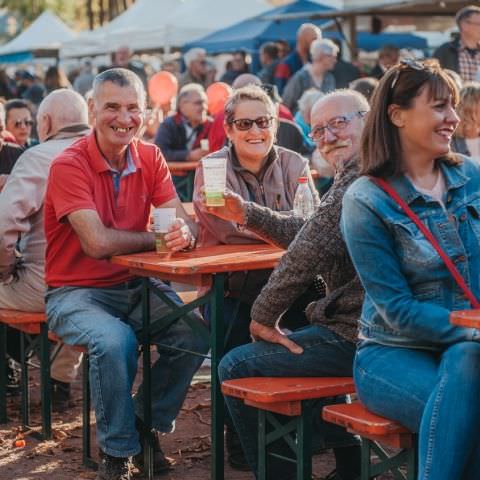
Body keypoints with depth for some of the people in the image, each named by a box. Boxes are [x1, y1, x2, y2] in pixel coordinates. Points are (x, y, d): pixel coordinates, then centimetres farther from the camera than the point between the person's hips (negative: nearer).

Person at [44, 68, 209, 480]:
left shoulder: (150, 158, 3)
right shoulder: (69, 165, -15)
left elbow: (184, 223, -7)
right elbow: (98, 242, -26)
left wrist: (184, 234, -31)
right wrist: (159, 238, -15)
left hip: (134, 286, 5)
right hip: (76, 292, -5)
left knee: (195, 331, -18)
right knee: (115, 341, -33)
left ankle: (147, 425, 6)